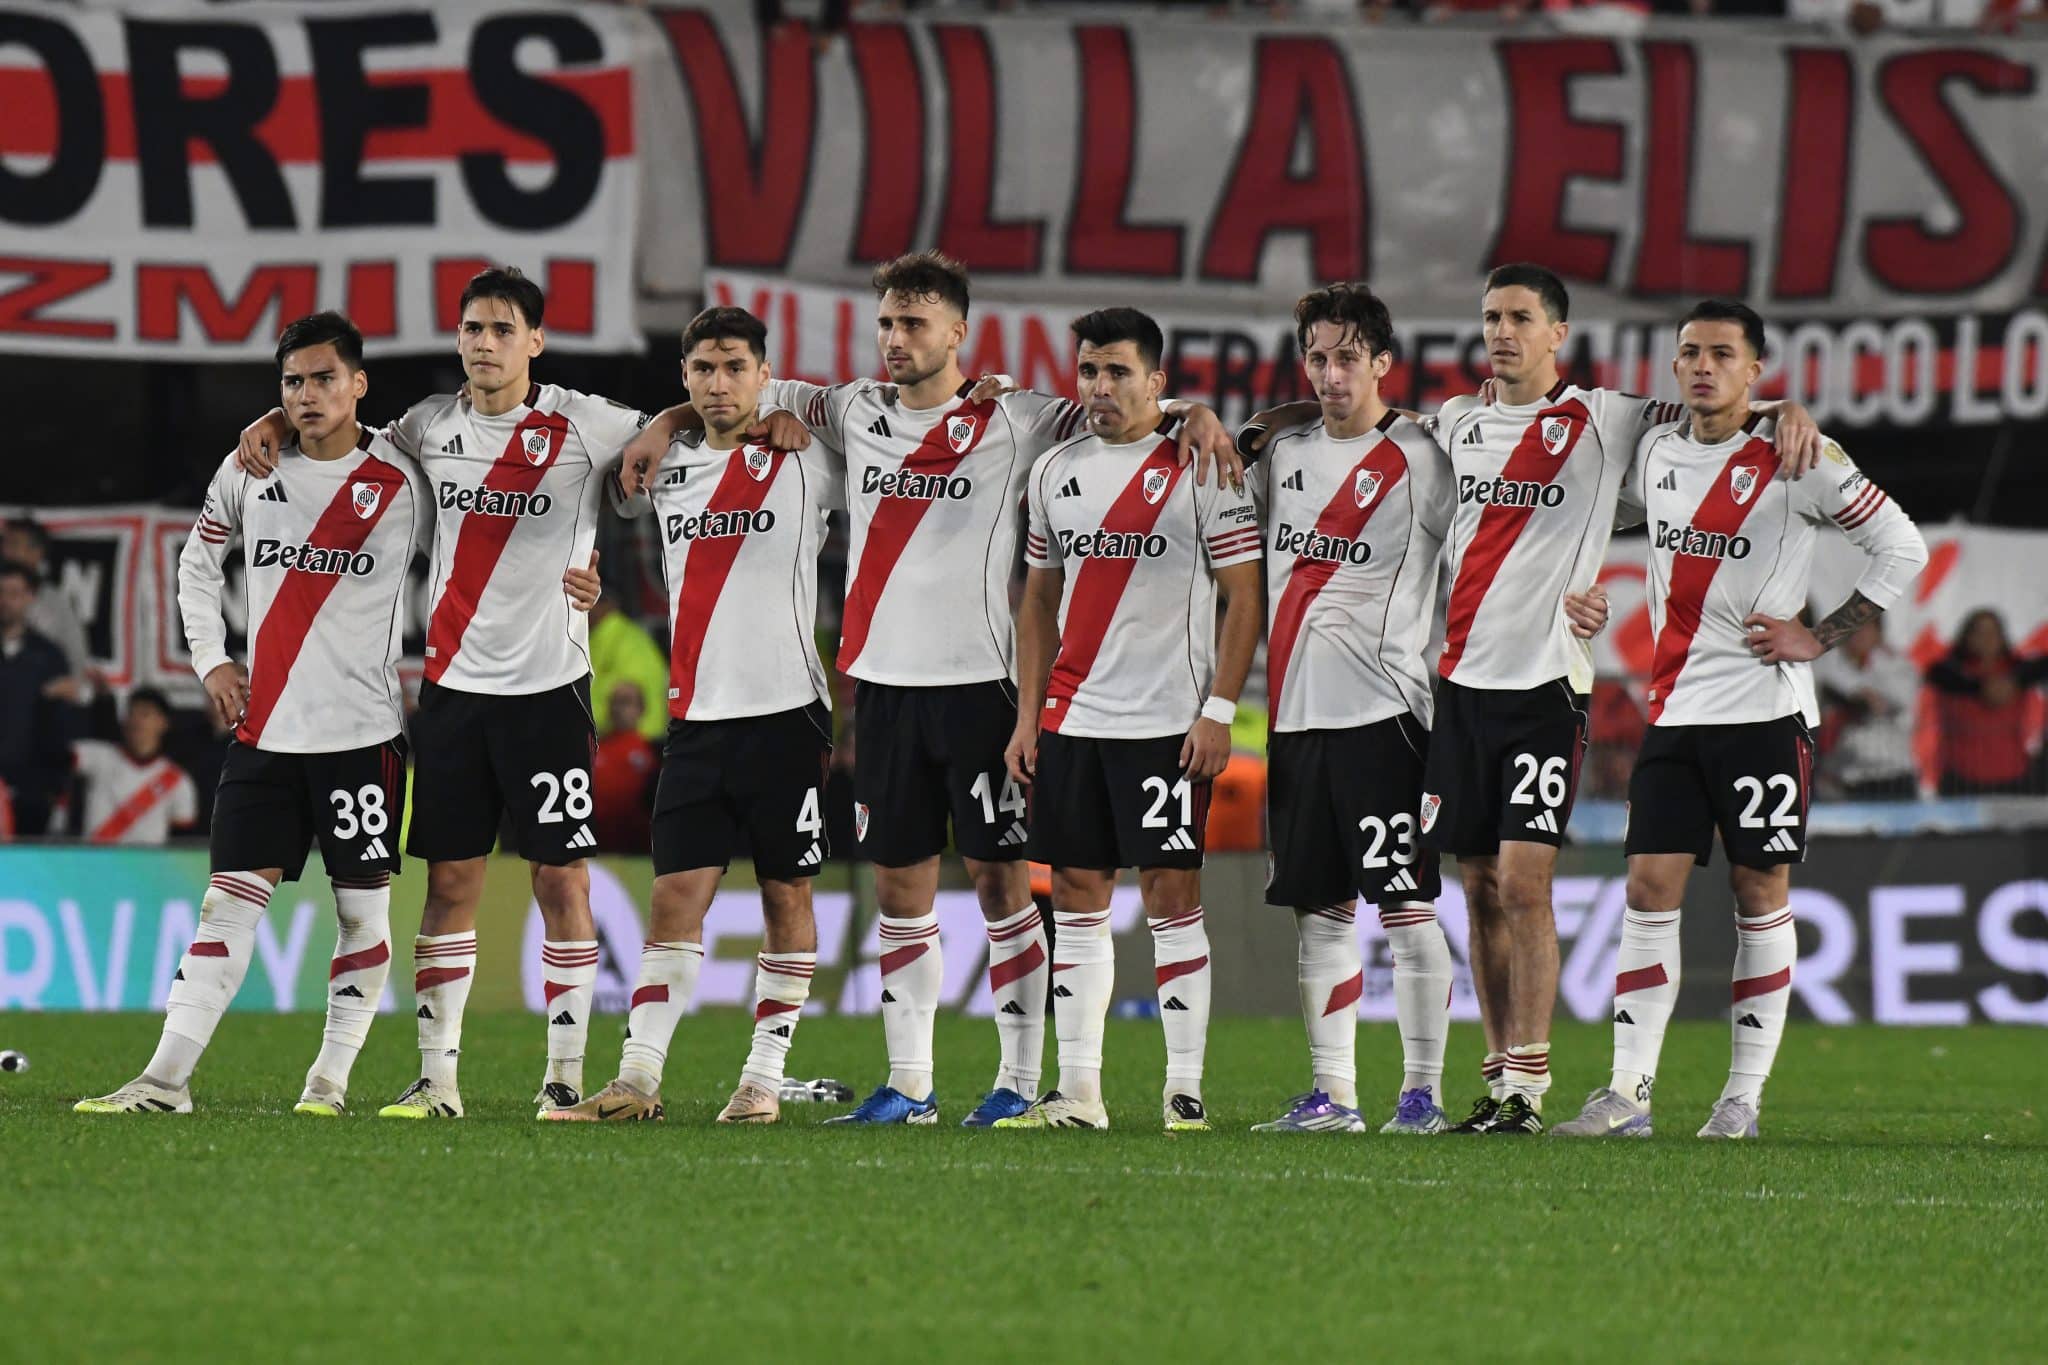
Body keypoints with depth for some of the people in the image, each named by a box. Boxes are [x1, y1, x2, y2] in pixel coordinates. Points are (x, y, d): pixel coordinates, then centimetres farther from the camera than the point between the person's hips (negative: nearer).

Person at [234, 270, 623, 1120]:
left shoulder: (584, 426, -5)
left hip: (548, 683, -3)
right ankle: (437, 1077, 5)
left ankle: (566, 1074, 5)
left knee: (560, 877, -1)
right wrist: (274, 422, 8)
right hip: (453, 682, 3)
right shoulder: (429, 427, 8)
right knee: (450, 878, 3)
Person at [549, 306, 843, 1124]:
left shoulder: (807, 463, 0)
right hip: (697, 717, 3)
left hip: (786, 714, -3)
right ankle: (638, 1078, -8)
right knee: (676, 894, -4)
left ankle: (764, 1079, 8)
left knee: (786, 894, 3)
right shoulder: (666, 467, 11)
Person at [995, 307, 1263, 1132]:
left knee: (1172, 892, -5)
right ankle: (1078, 1090, 8)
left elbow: (1244, 598, -5)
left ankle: (1185, 1088, -1)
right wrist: (1028, 716, 12)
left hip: (1166, 722, -5)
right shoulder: (1055, 471, 12)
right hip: (1071, 720, 5)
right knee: (1077, 895, 5)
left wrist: (1219, 712, -12)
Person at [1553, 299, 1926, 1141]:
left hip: (1764, 708, -5)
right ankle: (1628, 1094, -4)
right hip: (1674, 709, 5)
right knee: (1650, 888, -3)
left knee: (1760, 894, 1)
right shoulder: (1655, 454, 9)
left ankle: (1744, 1096, 6)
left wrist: (1818, 638, -8)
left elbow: (1902, 550, -4)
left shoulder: (1796, 461, -8)